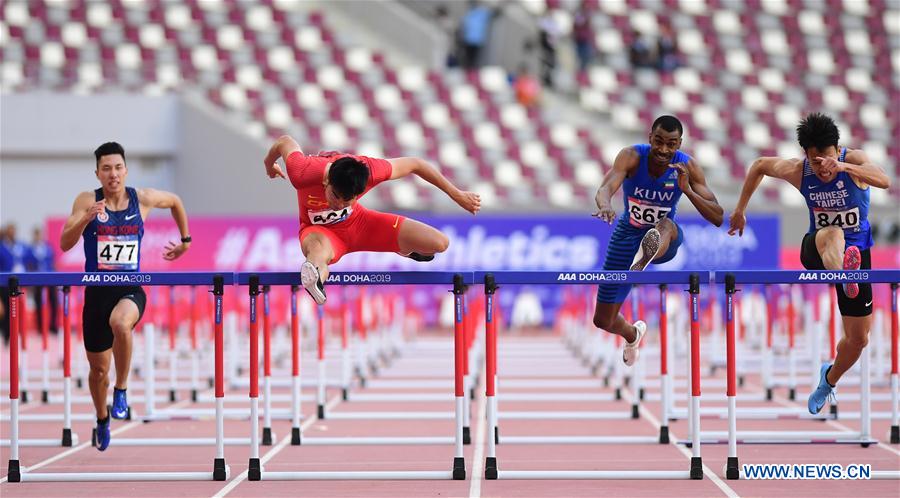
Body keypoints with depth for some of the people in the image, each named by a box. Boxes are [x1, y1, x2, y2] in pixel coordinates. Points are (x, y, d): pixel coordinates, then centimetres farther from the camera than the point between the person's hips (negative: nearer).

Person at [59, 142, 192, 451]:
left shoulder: (143, 199, -2)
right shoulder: (87, 201, -6)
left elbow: (175, 201, 20)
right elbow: (64, 244, -14)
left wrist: (185, 241, 22)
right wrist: (86, 218, -29)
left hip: (130, 289, -1)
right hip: (96, 291, 1)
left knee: (120, 323, -38)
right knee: (98, 369, 12)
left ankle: (121, 391, -19)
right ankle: (102, 419, 41)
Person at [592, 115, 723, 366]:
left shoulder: (687, 166, -17)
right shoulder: (632, 156, -21)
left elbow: (718, 219, -20)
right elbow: (606, 188, -40)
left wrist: (688, 190, -35)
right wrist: (605, 205, -64)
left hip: (666, 241, -1)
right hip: (628, 234, 1)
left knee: (666, 224, -40)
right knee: (602, 321, 8)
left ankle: (646, 256, -76)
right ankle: (632, 334, 45)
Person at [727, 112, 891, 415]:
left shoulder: (854, 160, -20)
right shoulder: (797, 171, -12)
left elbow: (884, 181, -42)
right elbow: (759, 166, 9)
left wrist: (843, 167, -58)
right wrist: (740, 210, 10)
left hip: (856, 254, 1)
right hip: (817, 251, -1)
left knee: (858, 339, 5)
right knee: (833, 234, -40)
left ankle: (829, 380, 37)